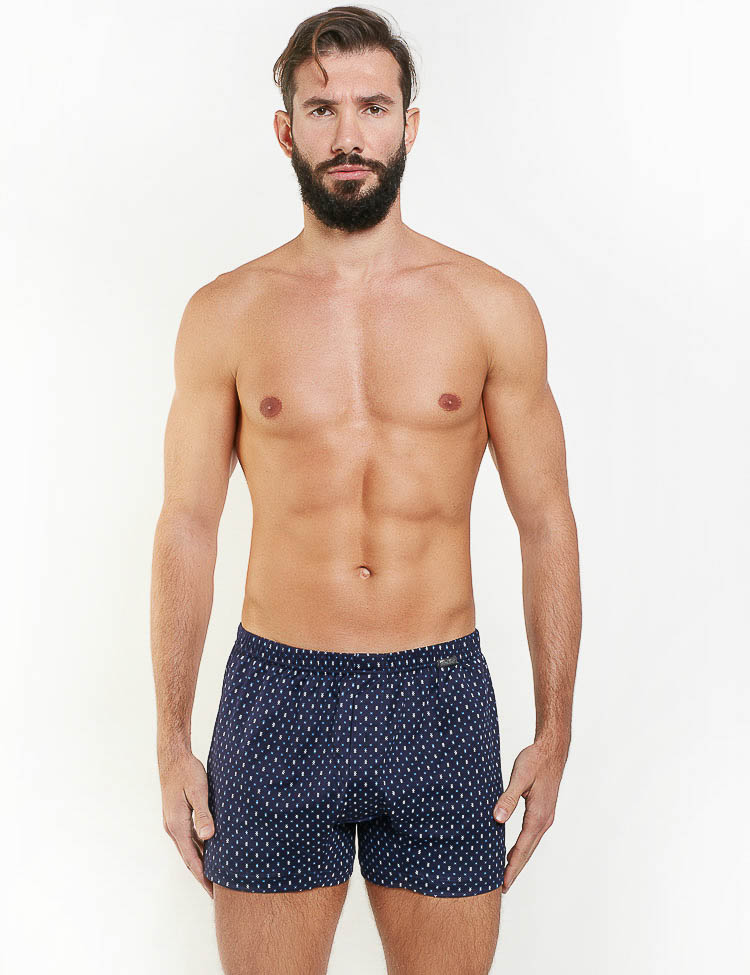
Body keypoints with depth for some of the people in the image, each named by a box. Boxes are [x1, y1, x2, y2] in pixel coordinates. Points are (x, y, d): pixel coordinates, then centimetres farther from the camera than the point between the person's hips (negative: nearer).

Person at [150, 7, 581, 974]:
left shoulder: (493, 307, 0)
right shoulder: (226, 313, 1)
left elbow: (546, 522, 3)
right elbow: (187, 527, 3)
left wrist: (554, 731, 1)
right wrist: (172, 743, 2)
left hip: (441, 703, 1)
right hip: (276, 701, 0)